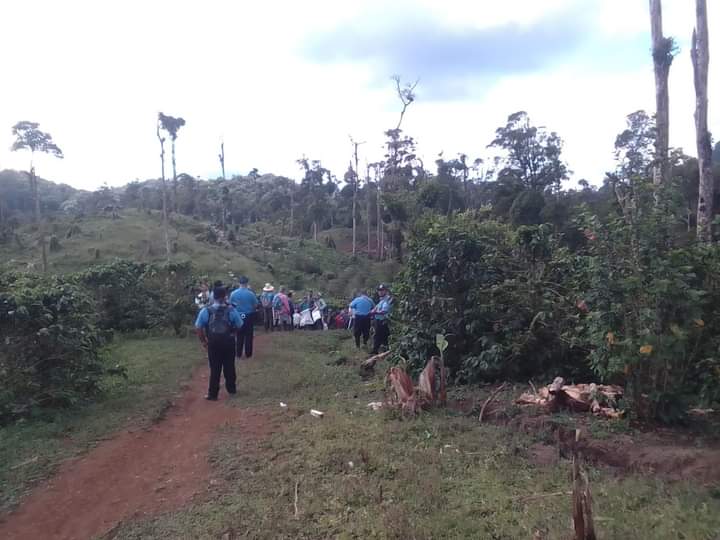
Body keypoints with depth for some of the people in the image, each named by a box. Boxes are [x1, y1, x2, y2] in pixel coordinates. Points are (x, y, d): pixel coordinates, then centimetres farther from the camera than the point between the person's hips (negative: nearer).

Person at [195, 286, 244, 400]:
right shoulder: (231, 310, -7)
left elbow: (198, 328, -6)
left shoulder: (205, 311, -7)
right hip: (229, 342, 0)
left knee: (215, 369, 8)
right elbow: (239, 326, -1)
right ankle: (231, 388, 31)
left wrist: (203, 341, 6)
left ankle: (213, 394, 12)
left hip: (213, 343, 0)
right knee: (229, 366, 16)